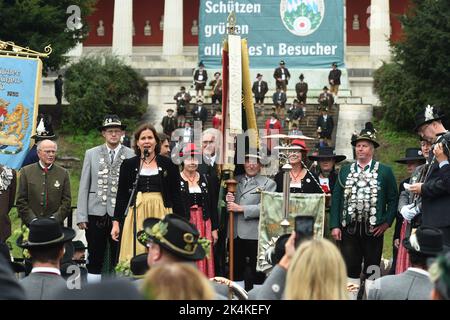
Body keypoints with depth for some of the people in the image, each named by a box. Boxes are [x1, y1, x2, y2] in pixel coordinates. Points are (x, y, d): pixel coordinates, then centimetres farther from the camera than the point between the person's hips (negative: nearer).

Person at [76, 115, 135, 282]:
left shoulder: (131, 156, 2)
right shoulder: (92, 154, 9)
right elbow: (84, 187, 7)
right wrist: (81, 216, 1)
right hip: (96, 213, 2)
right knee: (95, 260, 6)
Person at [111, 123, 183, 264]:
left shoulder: (167, 164, 6)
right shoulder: (128, 164, 8)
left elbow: (175, 194, 7)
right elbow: (121, 195, 9)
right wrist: (116, 222, 3)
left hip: (161, 215, 0)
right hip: (136, 215, 0)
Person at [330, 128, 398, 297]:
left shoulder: (385, 171, 4)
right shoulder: (345, 171, 10)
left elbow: (393, 199, 3)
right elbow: (336, 199, 7)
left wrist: (387, 222, -6)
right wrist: (334, 226, 0)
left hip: (373, 228, -2)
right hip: (349, 226, 2)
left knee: (372, 268, 4)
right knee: (349, 268, 0)